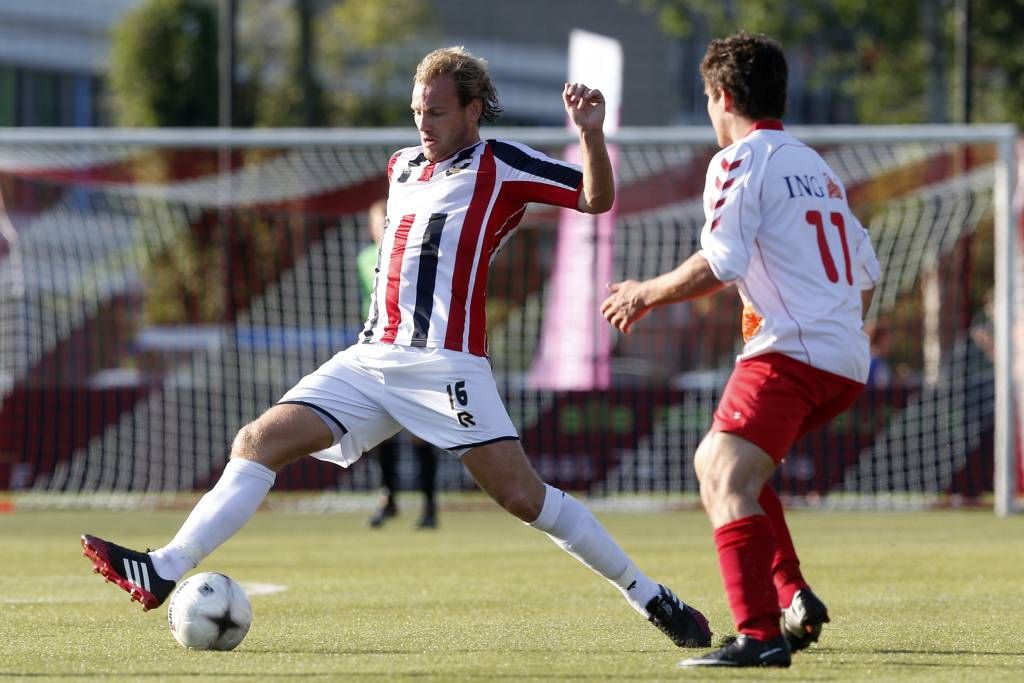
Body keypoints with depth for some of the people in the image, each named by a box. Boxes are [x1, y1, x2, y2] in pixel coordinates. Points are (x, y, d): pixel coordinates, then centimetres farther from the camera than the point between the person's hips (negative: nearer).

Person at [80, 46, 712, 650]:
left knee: (522, 495, -14)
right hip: (371, 359, 7)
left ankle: (651, 598, -4)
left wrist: (590, 134, -20)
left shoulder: (500, 164, 1)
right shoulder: (403, 166, 22)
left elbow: (596, 199, -5)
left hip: (445, 363, -7)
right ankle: (163, 573, -13)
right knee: (261, 441, -7)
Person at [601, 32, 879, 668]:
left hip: (790, 351, -9)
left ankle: (761, 635, -34)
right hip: (846, 359, 9)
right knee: (715, 461, 23)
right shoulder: (817, 167, 21)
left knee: (726, 483, -18)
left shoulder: (740, 160, -4)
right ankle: (795, 602, 16)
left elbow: (720, 264, -15)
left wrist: (647, 294, -2)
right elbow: (867, 275, 22)